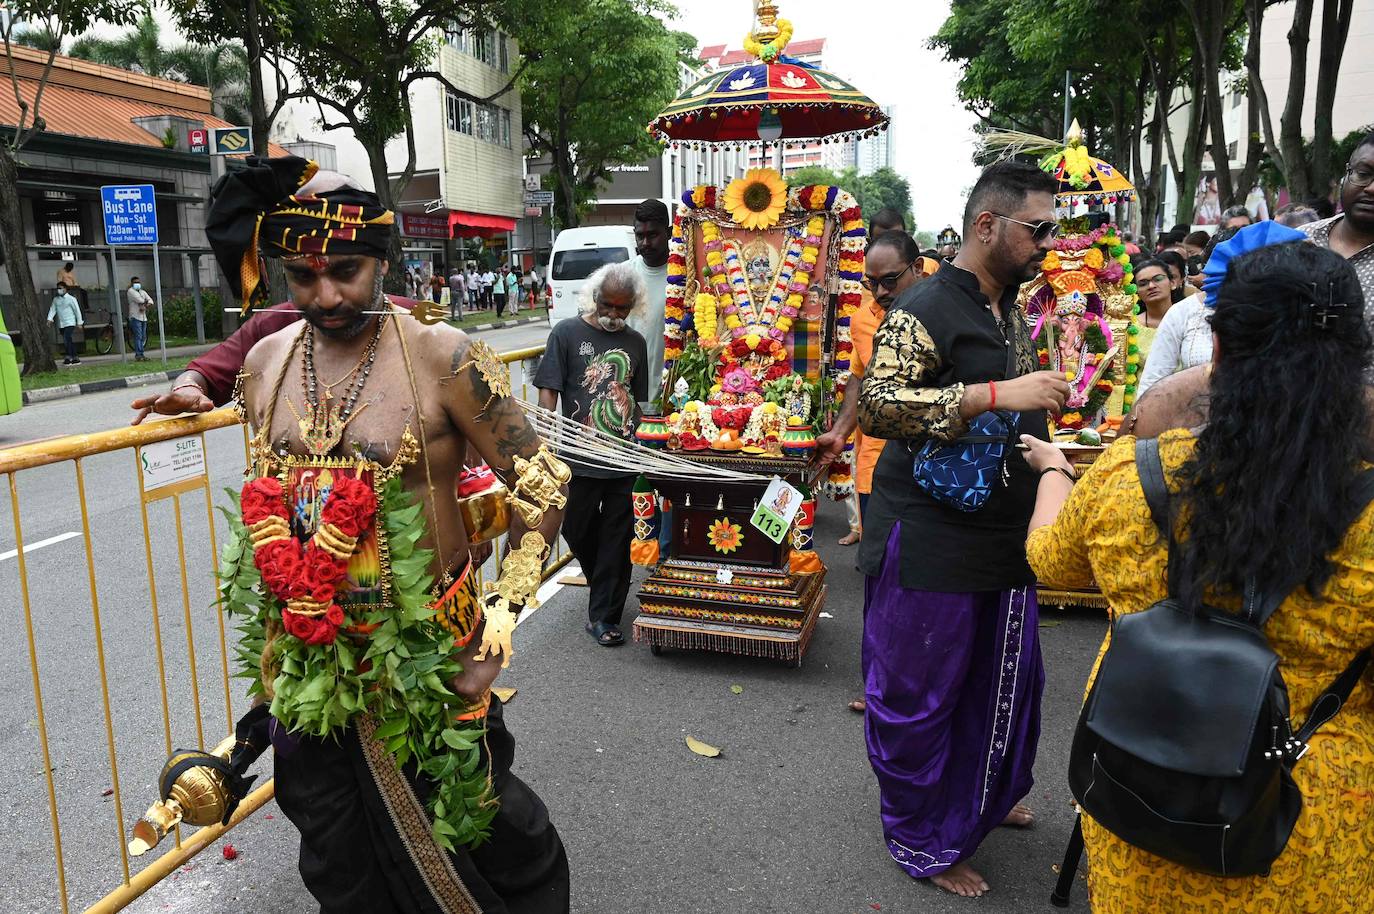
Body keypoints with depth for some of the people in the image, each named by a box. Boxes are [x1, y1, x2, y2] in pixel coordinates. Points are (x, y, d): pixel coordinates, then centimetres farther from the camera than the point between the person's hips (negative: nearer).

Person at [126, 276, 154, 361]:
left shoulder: (143, 292, 19)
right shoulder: (131, 291, -3)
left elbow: (150, 300, 7)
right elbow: (139, 300, -16)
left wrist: (145, 306, -11)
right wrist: (146, 301, 4)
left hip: (143, 317, 7)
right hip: (135, 317, -7)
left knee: (143, 337, 6)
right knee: (138, 336, -12)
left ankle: (139, 354, 11)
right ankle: (138, 355, -14)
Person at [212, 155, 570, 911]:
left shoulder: (439, 354, -15)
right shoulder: (266, 361, 0)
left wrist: (495, 633, -15)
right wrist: (276, 620, 15)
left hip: (430, 647, -4)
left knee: (471, 817, 13)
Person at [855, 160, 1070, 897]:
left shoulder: (1011, 309, 13)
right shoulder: (926, 310, -16)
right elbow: (877, 405, -29)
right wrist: (997, 394, -31)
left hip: (1006, 535, 9)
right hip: (930, 543, -9)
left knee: (1007, 679, 21)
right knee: (918, 694, 5)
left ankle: (982, 800, 45)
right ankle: (923, 842, 25)